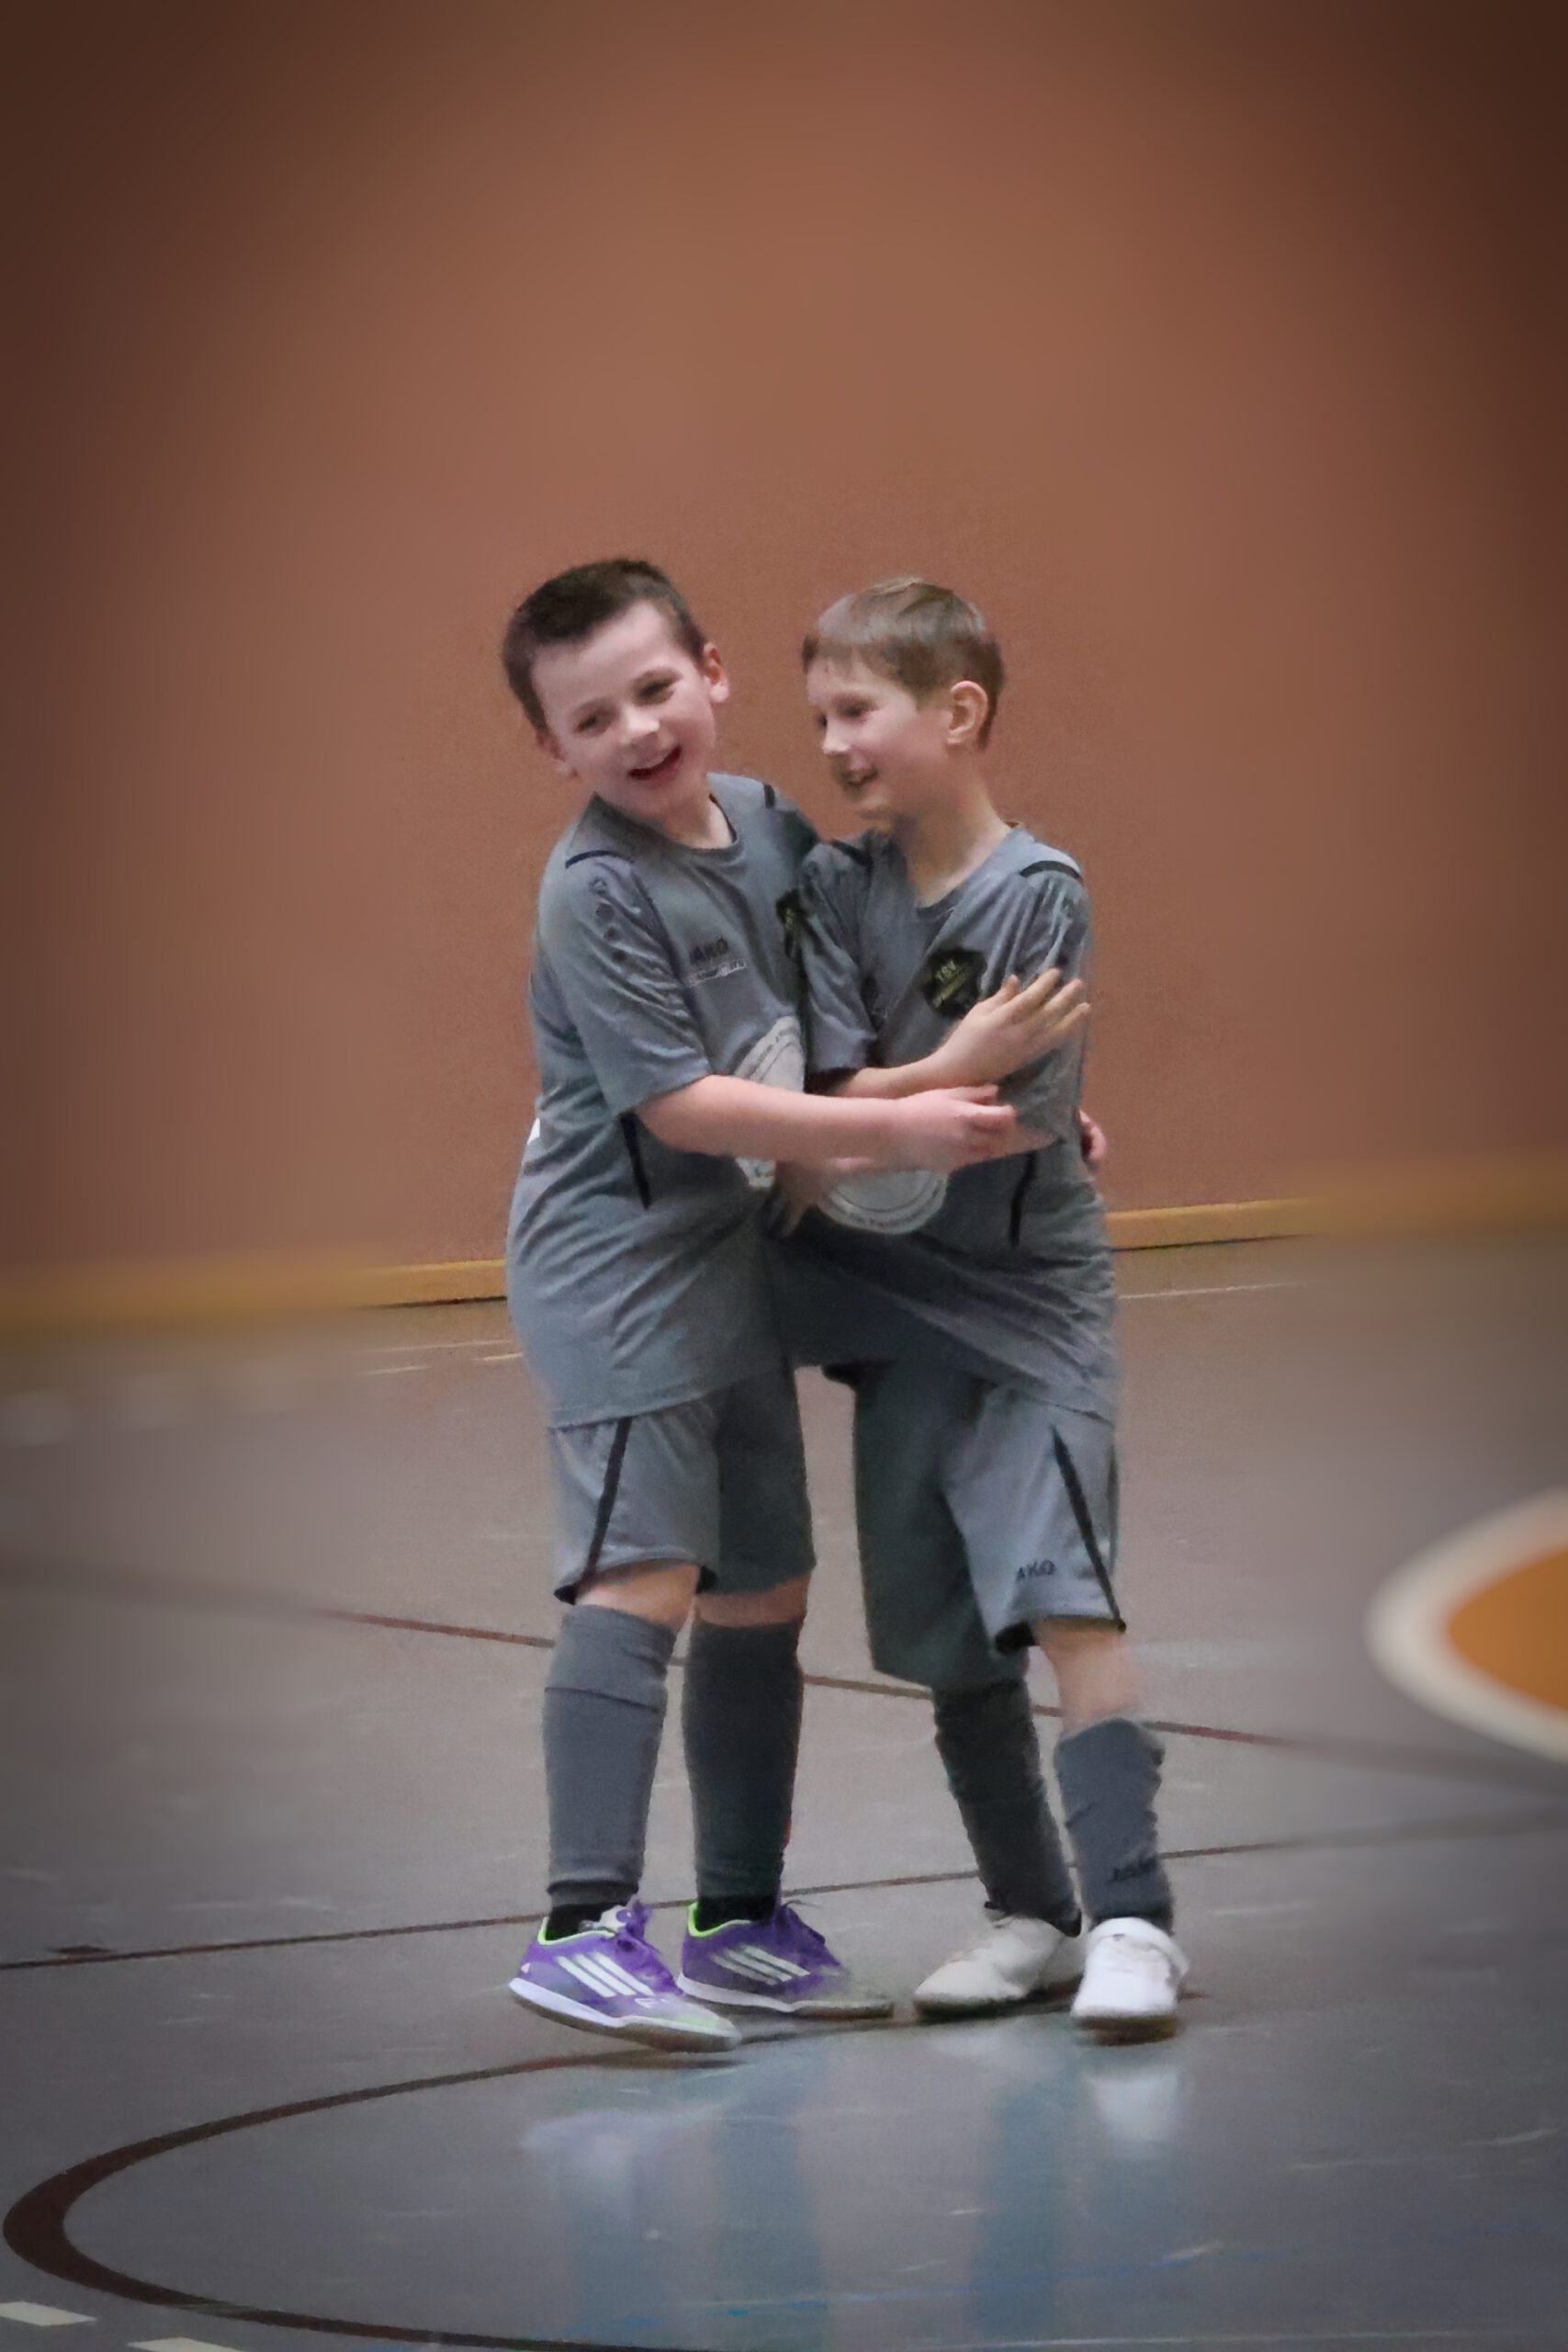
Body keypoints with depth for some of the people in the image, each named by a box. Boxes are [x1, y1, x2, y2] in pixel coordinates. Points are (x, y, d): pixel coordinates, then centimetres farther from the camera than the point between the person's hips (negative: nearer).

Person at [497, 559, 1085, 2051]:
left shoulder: (768, 825, 5)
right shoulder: (595, 891, -16)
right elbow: (676, 1101, -21)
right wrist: (892, 1131, -22)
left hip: (734, 1266, 8)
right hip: (617, 1269, -8)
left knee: (764, 1592, 12)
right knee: (642, 1576, -17)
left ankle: (742, 1919, 22)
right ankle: (586, 1928, -20)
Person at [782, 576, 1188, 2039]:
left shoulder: (1037, 894, -11)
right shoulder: (834, 886, 2)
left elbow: (1016, 1115, -17)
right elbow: (838, 1088, -7)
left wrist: (878, 1110, -13)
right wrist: (951, 1079, -20)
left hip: (1027, 1295, -5)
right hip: (892, 1302, 5)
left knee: (1060, 1594, -16)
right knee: (944, 1634, 9)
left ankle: (1130, 1917, -15)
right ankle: (1032, 1914, 21)